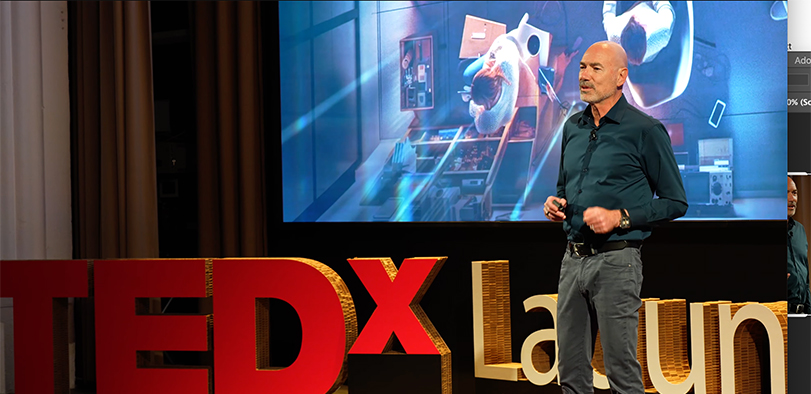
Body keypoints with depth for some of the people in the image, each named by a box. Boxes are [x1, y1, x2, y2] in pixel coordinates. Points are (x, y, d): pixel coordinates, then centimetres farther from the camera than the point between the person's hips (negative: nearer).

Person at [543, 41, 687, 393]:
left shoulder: (645, 131, -6)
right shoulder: (573, 128, 14)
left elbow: (675, 202, -5)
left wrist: (620, 218, -15)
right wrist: (554, 205, 4)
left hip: (616, 261, -6)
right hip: (573, 258, 6)